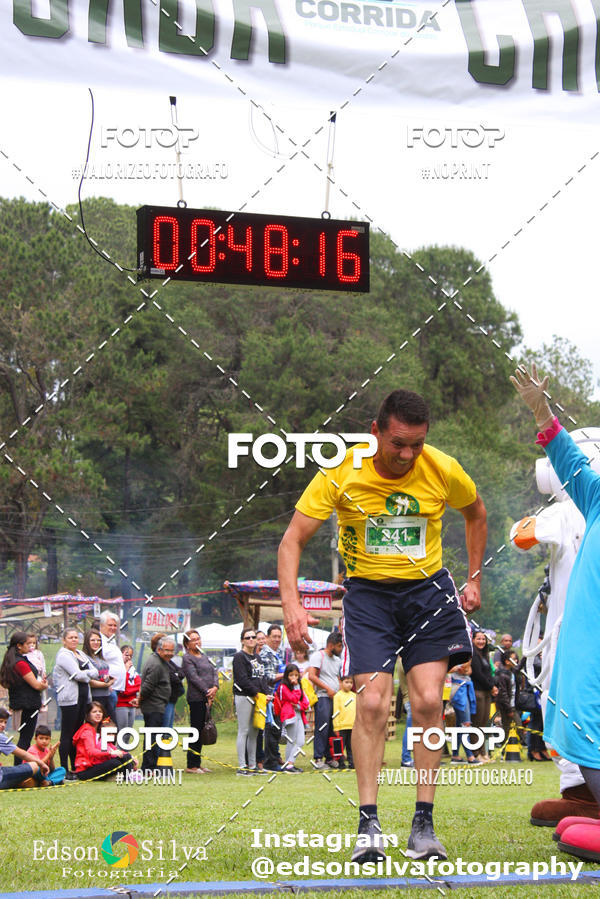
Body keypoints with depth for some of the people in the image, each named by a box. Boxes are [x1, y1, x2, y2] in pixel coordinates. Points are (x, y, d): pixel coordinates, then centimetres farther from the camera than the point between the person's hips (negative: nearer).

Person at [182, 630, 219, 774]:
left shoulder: (203, 657, 20)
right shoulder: (187, 658, -5)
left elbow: (214, 672, 12)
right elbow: (194, 678, -14)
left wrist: (215, 687, -7)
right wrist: (207, 693, -16)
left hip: (207, 699, 8)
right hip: (196, 698, -8)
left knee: (202, 731, 10)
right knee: (196, 731, -7)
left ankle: (197, 763, 16)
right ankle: (191, 765, -4)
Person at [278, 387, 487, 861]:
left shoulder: (443, 470, -10)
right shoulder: (341, 473, -15)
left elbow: (477, 513, 13)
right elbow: (293, 540, -12)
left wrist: (474, 580, 11)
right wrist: (291, 604, -25)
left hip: (428, 589, 1)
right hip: (368, 593, -1)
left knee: (428, 700, -12)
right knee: (372, 703, -14)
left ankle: (424, 824, -2)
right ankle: (368, 824, -6)